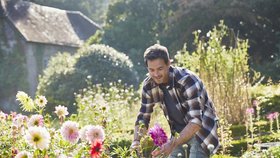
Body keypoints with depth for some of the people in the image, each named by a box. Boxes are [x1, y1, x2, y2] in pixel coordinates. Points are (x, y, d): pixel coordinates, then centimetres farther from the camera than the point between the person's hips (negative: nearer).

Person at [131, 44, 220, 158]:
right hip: (179, 132, 6)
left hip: (201, 129, -6)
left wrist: (173, 144, -44)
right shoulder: (148, 85, -12)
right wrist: (136, 140, -21)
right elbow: (143, 117, -3)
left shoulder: (187, 80, -30)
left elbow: (196, 120, -34)